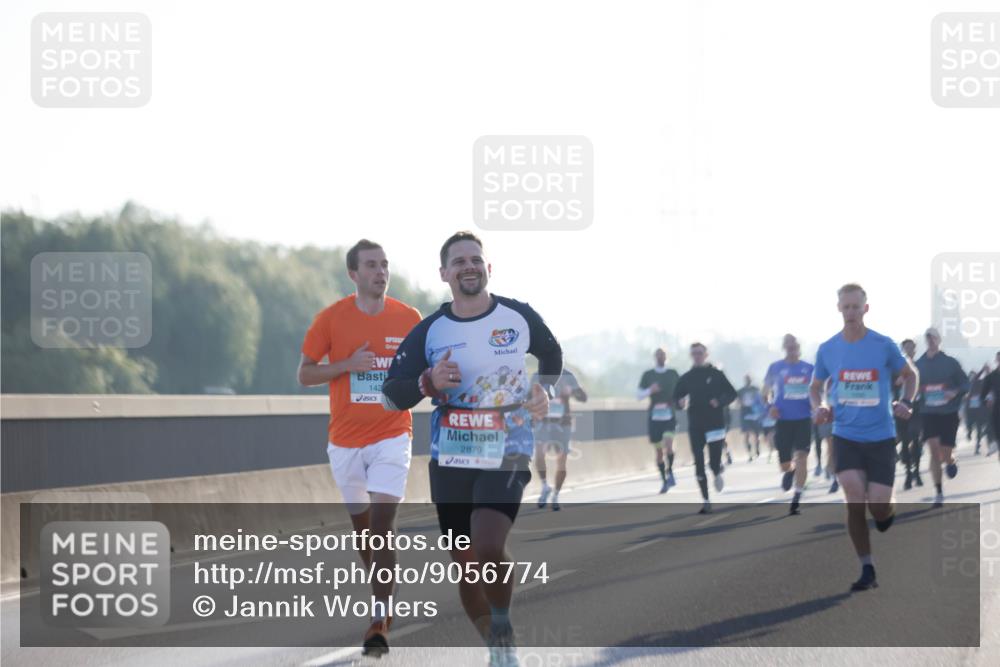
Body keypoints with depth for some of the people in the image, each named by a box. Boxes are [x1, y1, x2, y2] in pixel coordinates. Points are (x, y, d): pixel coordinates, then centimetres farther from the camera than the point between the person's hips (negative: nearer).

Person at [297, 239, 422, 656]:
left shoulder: (409, 319, -1)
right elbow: (304, 374, 1)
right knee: (361, 527, 12)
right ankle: (385, 602, 33)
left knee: (381, 528, -14)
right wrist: (348, 365, -14)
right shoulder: (331, 318, -2)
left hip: (392, 437, -2)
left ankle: (379, 622, -14)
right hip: (345, 440, 2)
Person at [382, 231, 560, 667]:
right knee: (465, 564, 6)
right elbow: (390, 395, -2)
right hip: (450, 460, 3)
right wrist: (428, 384, -20)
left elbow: (551, 354, 20)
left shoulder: (518, 316, -1)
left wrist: (544, 390, 4)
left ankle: (503, 624, 4)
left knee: (488, 548, -24)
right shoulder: (428, 332, -1)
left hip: (507, 457, -3)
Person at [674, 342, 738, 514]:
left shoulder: (716, 374, 1)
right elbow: (676, 397, 8)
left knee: (714, 462, -6)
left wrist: (720, 401, -15)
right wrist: (679, 402, -15)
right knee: (699, 464, -2)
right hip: (695, 426, 2)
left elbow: (732, 394, 3)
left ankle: (718, 474, 33)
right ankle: (706, 501, 6)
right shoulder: (686, 378, 6)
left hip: (715, 424, -2)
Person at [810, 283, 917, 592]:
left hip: (881, 437, -1)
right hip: (845, 436, 1)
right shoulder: (828, 349, 1)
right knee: (855, 502, -14)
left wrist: (905, 402, -9)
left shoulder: (883, 345, -5)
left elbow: (910, 374, 10)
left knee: (879, 508, -7)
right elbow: (815, 386, 15)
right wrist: (818, 407, -7)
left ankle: (889, 516, 32)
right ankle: (867, 570, -2)